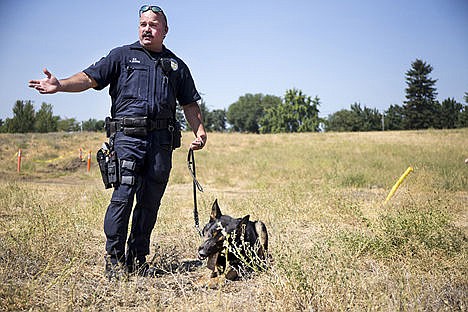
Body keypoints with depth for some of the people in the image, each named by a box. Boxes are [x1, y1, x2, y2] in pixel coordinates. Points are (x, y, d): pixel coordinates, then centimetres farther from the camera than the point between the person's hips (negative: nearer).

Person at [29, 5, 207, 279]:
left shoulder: (176, 65, 20)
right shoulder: (122, 56, 12)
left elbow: (190, 103, 21)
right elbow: (91, 77, 0)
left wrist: (200, 131, 6)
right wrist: (60, 85, -18)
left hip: (161, 140, 3)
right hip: (127, 135, -3)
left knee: (150, 201, 5)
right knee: (123, 196, -9)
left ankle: (138, 260, 16)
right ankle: (114, 259, 2)